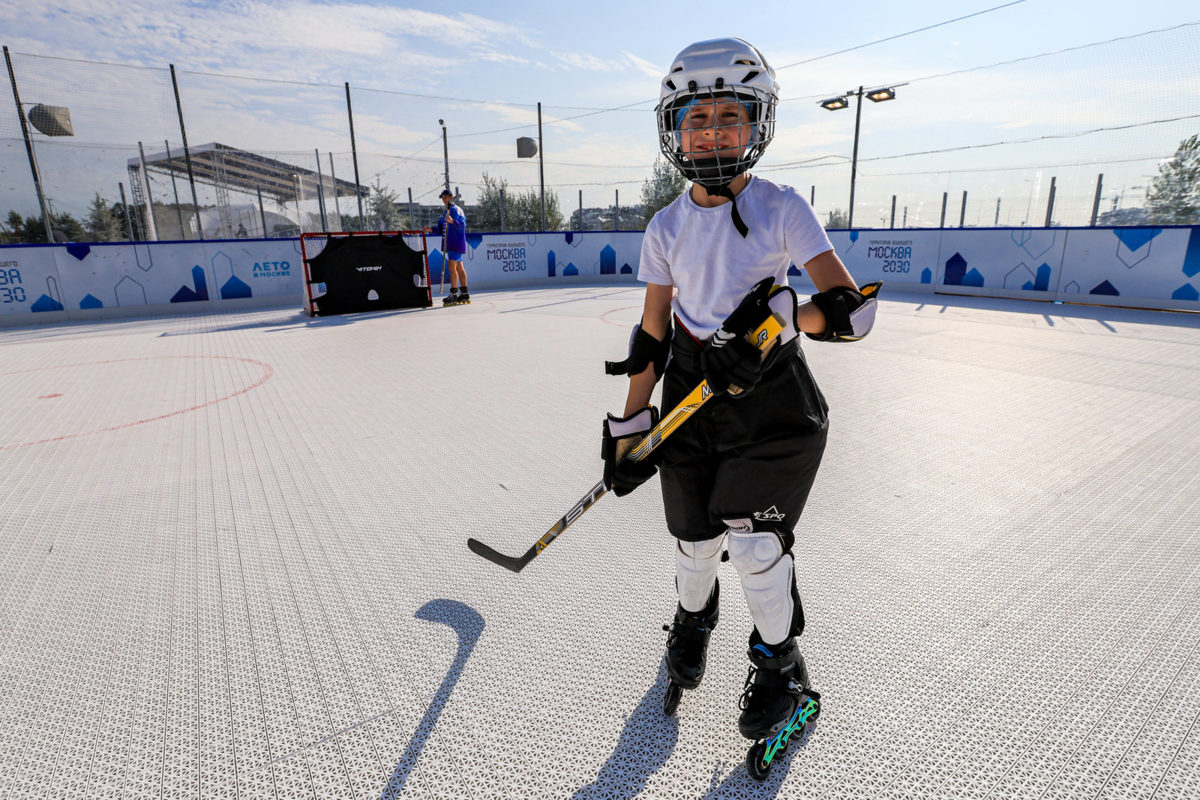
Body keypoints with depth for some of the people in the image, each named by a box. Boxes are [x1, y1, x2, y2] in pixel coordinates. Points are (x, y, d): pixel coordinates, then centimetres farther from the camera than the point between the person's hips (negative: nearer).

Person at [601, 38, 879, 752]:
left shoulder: (782, 209, -6)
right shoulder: (666, 228, 2)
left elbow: (855, 308, -10)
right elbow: (649, 339, 4)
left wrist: (788, 319, -29)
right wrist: (629, 429, 3)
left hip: (771, 398, -2)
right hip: (691, 399, 3)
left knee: (753, 539, -4)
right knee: (695, 538, 7)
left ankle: (781, 665, 26)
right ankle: (694, 620, 43)